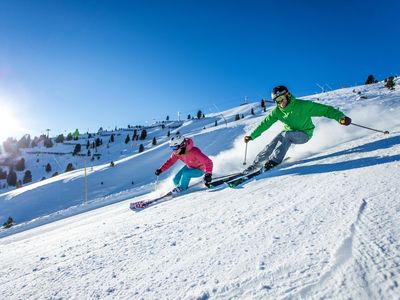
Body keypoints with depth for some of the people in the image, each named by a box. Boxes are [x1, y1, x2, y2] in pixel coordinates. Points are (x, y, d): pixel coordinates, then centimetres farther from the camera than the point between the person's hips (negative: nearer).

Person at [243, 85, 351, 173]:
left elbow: (325, 109, -22)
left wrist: (340, 117, -34)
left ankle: (274, 161, -32)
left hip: (304, 134, -4)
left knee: (285, 135, -32)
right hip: (289, 132, 4)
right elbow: (265, 123, -4)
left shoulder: (302, 105, -22)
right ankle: (255, 164, -10)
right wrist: (252, 136, -8)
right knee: (271, 145, -17)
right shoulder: (277, 111, -8)